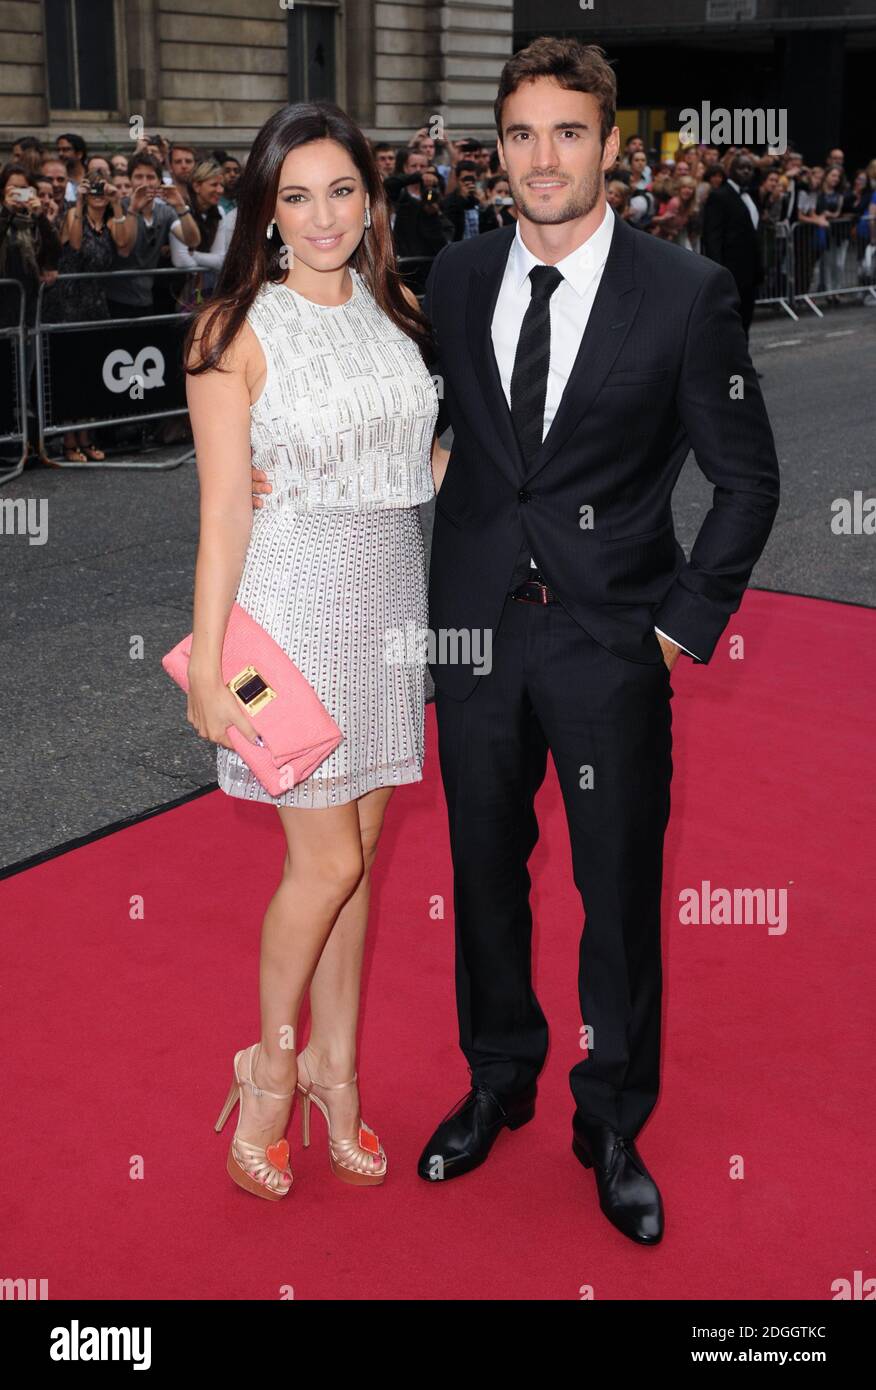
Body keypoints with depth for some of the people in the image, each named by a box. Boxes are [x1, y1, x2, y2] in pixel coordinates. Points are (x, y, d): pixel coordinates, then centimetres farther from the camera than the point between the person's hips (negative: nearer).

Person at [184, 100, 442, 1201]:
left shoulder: (400, 312, 8)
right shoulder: (237, 330, -8)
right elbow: (224, 510, -11)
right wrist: (206, 665, -12)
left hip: (391, 598, 5)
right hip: (295, 601, -5)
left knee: (355, 852, 11)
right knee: (327, 858, -2)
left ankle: (333, 1067, 28)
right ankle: (270, 1066, 23)